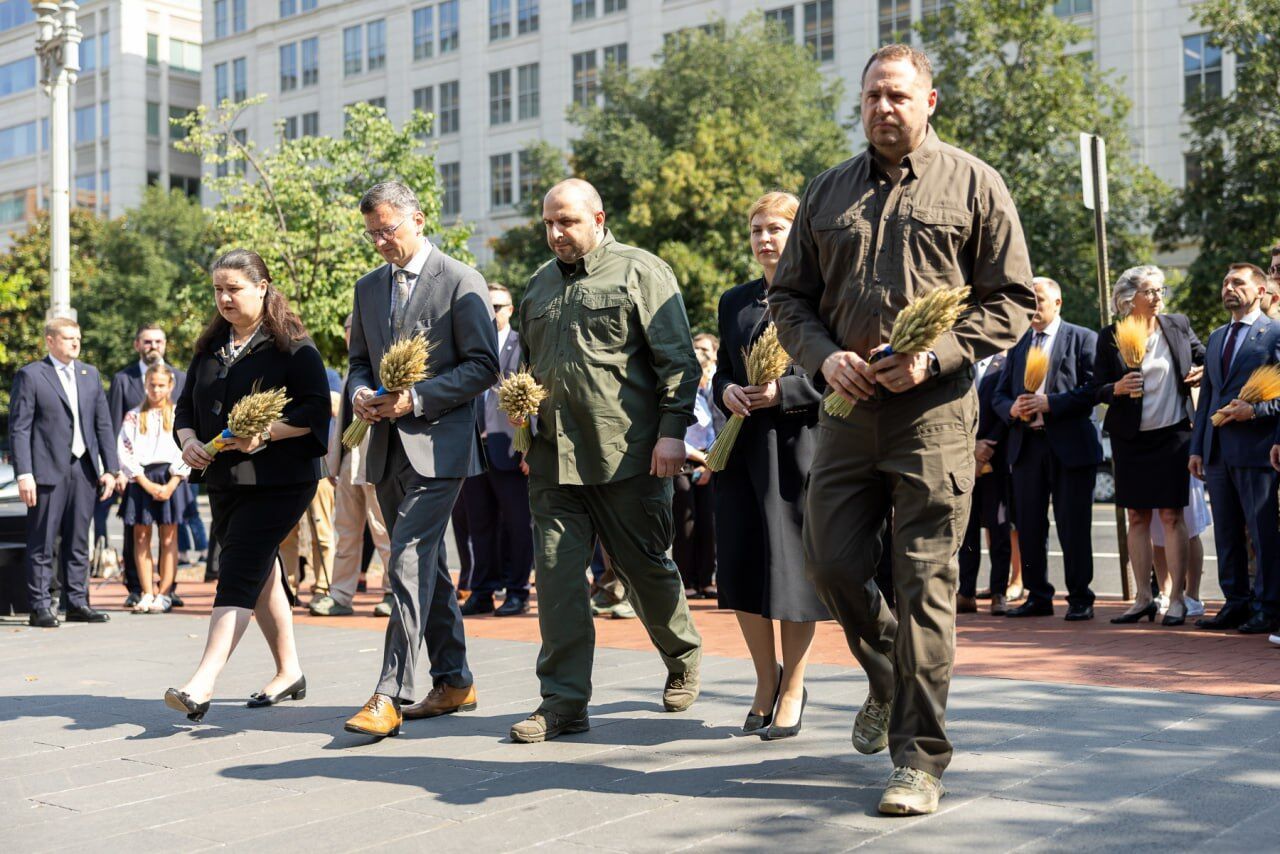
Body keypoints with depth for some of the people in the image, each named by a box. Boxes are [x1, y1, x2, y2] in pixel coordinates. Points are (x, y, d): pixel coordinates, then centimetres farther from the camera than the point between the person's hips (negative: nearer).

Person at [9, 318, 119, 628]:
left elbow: (103, 424, 15)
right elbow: (18, 428, -6)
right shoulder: (30, 375, -2)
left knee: (78, 543, 9)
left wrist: (110, 468, 7)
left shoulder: (90, 374, 15)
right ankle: (40, 607, 4)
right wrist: (24, 474, -14)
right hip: (48, 471, -5)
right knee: (42, 544, -1)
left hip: (84, 469, 5)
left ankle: (77, 603, 15)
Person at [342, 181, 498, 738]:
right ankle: (454, 682, 23)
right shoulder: (369, 288, 15)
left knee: (409, 564, -16)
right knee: (426, 565, 13)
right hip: (388, 448, 7)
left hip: (438, 444, -7)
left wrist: (416, 399, -17)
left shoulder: (461, 282, -5)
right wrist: (360, 391, -2)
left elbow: (483, 366, -9)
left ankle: (392, 694, -17)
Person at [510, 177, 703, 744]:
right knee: (556, 571, -2)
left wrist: (672, 431, -12)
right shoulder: (539, 284, 18)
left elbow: (677, 359, -5)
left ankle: (683, 656, 34)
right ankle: (563, 700, 4)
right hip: (552, 457, 5)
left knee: (643, 566, 7)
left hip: (627, 456, -5)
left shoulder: (640, 272, 0)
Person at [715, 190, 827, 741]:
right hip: (742, 448, 5)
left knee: (793, 568, 1)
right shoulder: (734, 301, 16)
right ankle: (766, 677, 24)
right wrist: (726, 392, -2)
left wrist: (782, 392, -17)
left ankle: (792, 690, 15)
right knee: (742, 569, 4)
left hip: (799, 449, -5)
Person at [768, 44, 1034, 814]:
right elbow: (790, 295, 16)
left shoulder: (972, 183, 4)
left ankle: (920, 758, 4)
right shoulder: (829, 192, 15)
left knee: (925, 582, -4)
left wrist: (934, 356, -13)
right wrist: (824, 355, -4)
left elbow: (1012, 299, 1)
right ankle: (888, 677, 36)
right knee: (831, 562, 6)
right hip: (848, 406, 4)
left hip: (933, 411, -4)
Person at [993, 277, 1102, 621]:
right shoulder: (1017, 344, 17)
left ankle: (1079, 599, 6)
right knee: (1029, 526, 6)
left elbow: (1092, 389, -9)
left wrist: (1049, 403, -17)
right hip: (1026, 445, 5)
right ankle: (1038, 596, 14)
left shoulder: (1082, 339, 2)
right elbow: (1000, 395, 16)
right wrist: (1012, 409, -7)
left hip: (1069, 444, -5)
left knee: (1074, 525, -2)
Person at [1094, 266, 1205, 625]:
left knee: (1171, 516, -2)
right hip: (1131, 438, 1)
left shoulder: (1178, 325, 2)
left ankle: (1177, 599, 3)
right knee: (1137, 518, 7)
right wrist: (1116, 388, -19)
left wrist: (1201, 373, -4)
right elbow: (1097, 389, 1)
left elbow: (1202, 356, 17)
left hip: (1173, 434, -1)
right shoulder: (1110, 337, -1)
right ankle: (1143, 599, 15)